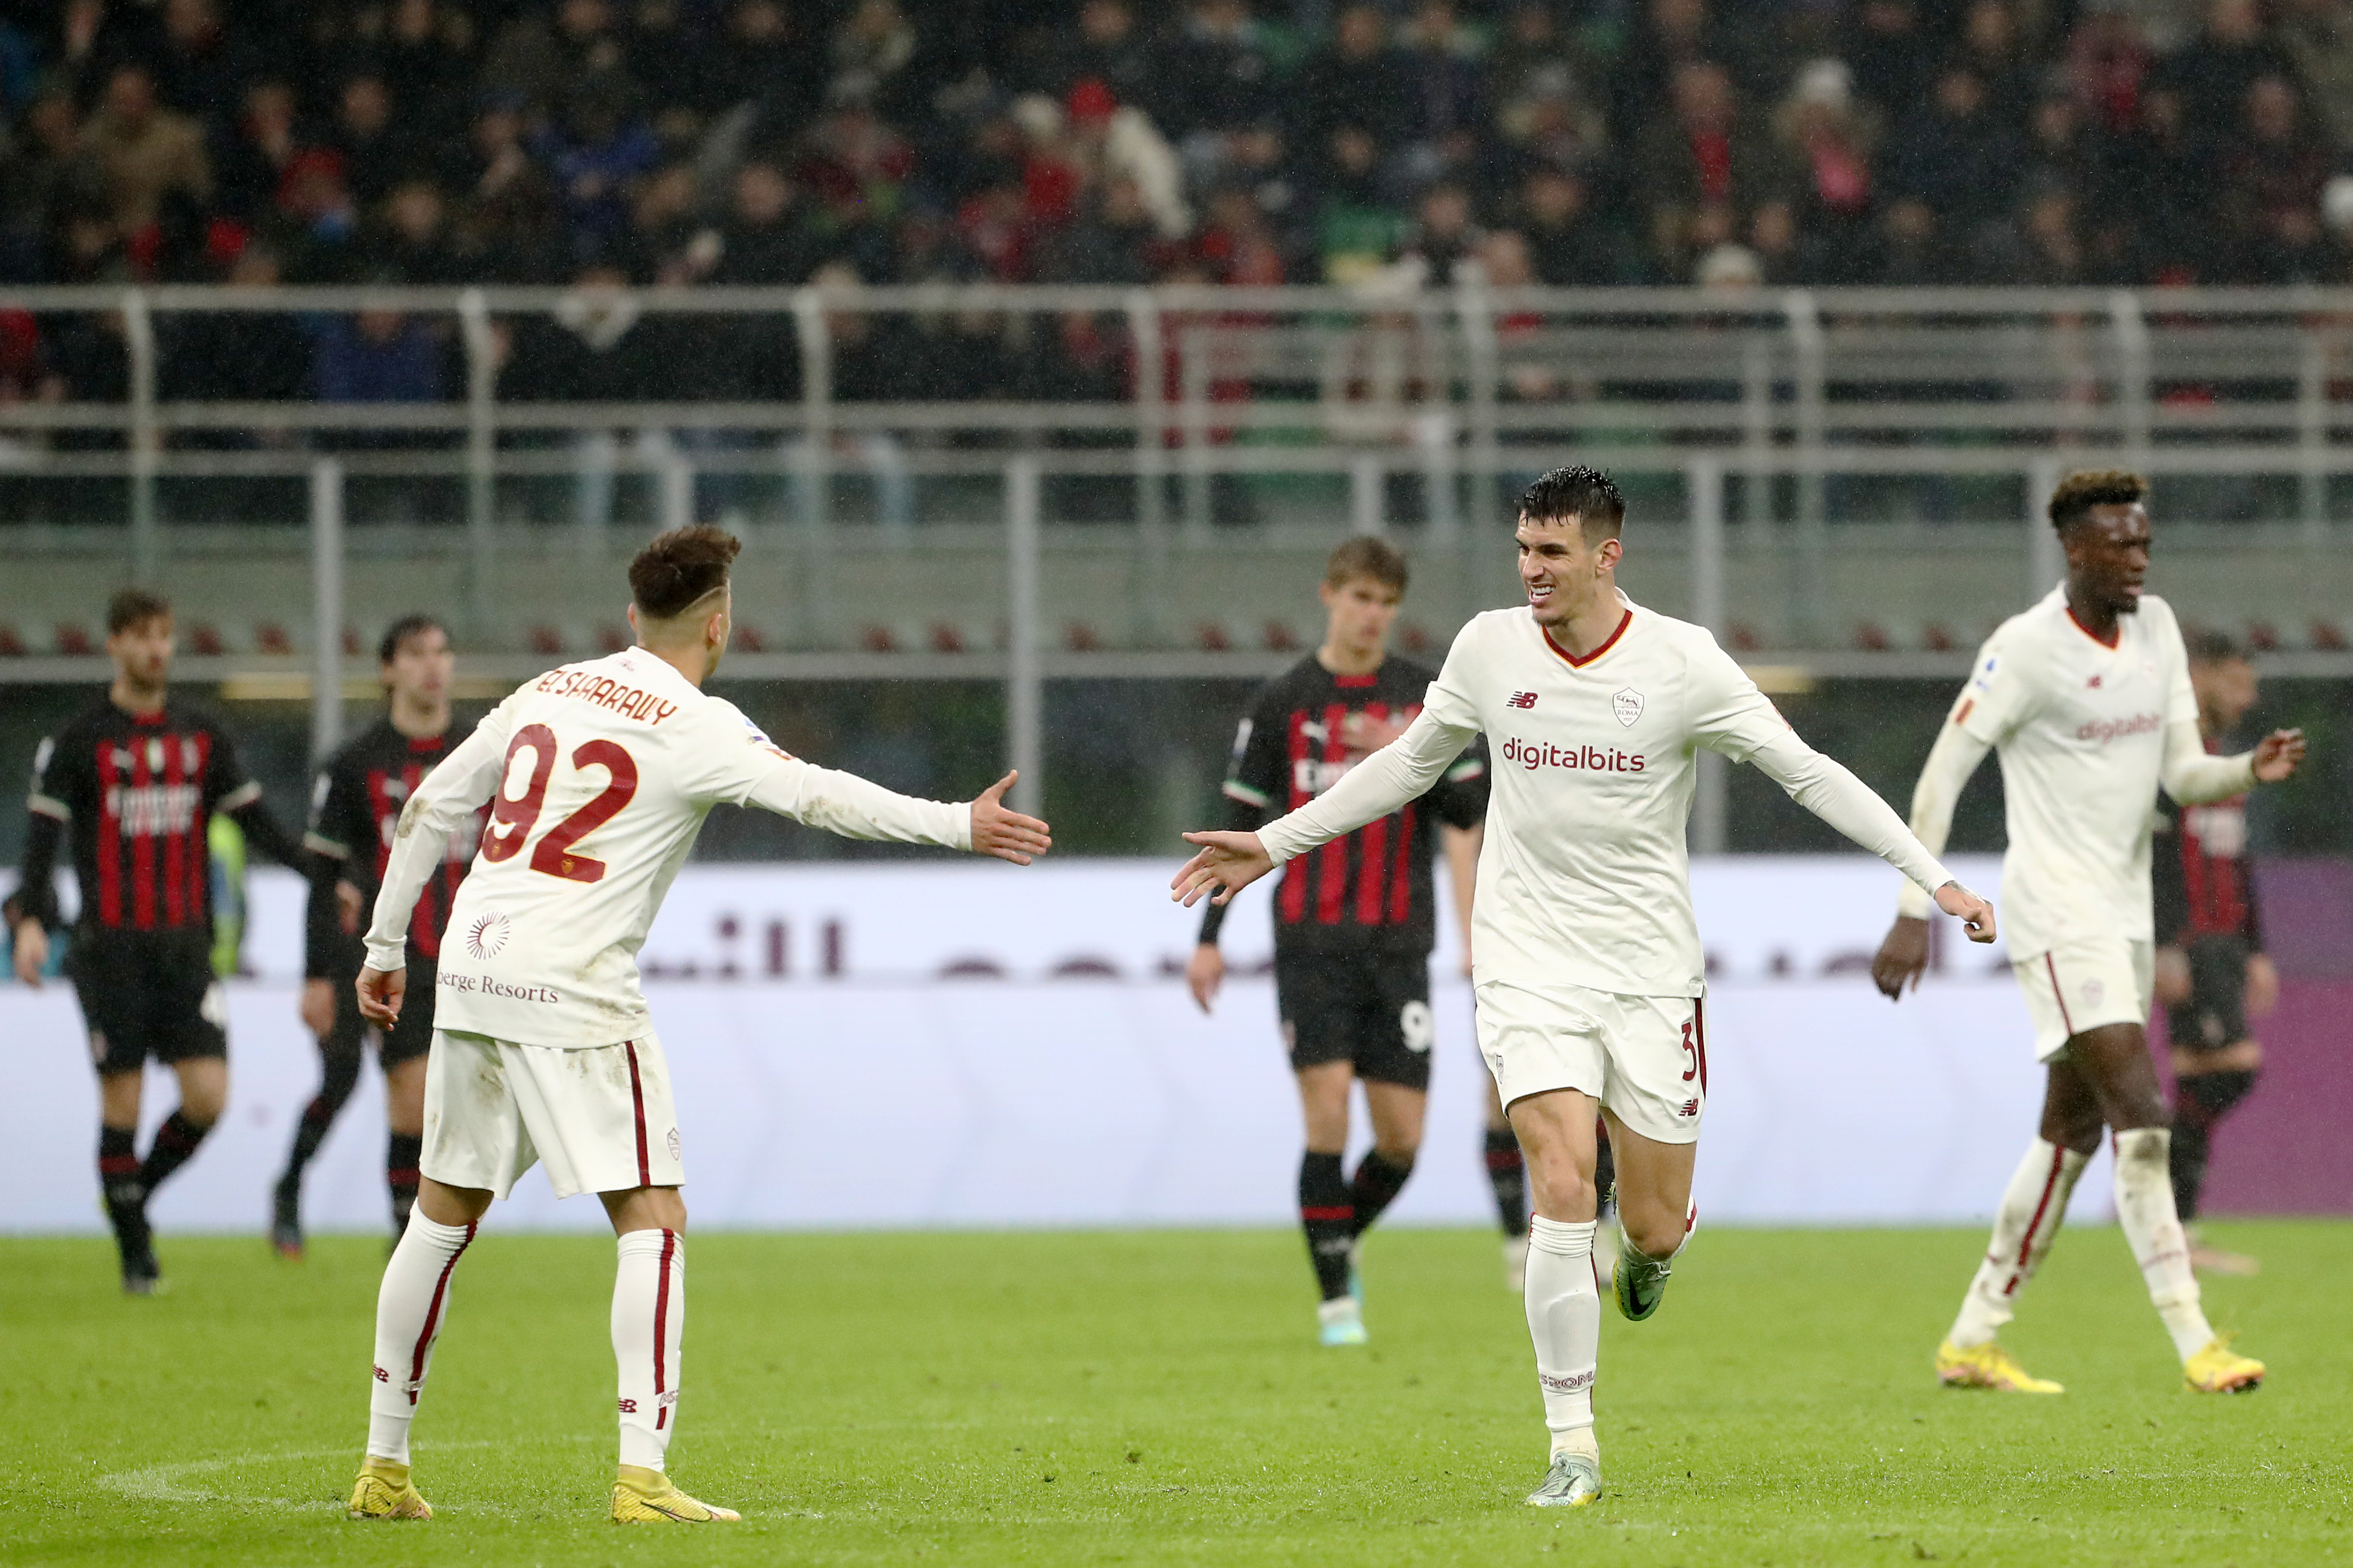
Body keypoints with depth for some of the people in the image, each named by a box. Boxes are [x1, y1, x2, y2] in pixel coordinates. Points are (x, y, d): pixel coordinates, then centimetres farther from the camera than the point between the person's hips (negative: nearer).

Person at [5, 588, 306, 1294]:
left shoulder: (202, 734, 9)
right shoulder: (80, 739, -2)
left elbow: (254, 819, 13)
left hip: (185, 945, 3)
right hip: (112, 946, -3)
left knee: (208, 1096, -7)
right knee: (123, 1101, -3)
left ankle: (139, 1189, 19)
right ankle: (135, 1252, 8)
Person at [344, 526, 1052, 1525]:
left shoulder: (550, 692, 14)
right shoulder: (695, 728, -6)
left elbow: (428, 809, 18)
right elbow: (817, 796, -18)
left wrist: (386, 944, 25)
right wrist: (958, 826, -15)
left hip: (472, 967, 7)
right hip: (572, 992, -7)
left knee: (444, 1210, 16)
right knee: (653, 1218, -3)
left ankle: (383, 1465, 20)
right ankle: (641, 1479, -13)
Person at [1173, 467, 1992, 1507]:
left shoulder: (1682, 663, -8)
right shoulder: (1490, 649, 0)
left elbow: (1808, 774, -3)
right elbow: (1406, 765, 17)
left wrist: (1934, 879, -8)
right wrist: (1275, 843, 18)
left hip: (1650, 970, -1)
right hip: (1530, 963, 1)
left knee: (1652, 1223, 1)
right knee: (1562, 1190, -17)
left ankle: (1654, 1248, 41)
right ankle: (1573, 1449, -11)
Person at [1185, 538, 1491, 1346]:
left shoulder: (1426, 697, 7)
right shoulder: (1283, 701, 4)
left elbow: (1468, 814, 0)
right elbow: (1241, 823, 8)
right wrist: (1210, 939, 4)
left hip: (1398, 944, 2)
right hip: (1311, 940, -2)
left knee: (1402, 1135, -2)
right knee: (1328, 1114, -13)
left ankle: (1343, 1240, 27)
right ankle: (1336, 1299, -4)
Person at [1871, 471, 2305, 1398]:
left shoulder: (2156, 627, 9)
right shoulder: (2027, 649, -13)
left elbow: (2181, 774, 9)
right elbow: (1942, 775, -10)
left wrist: (2253, 769, -13)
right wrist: (1915, 915, -14)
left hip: (2125, 913, 8)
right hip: (2057, 912, -8)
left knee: (2073, 1132, 11)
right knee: (2141, 1118, -17)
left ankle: (1972, 1340, 20)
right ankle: (2194, 1342, -19)